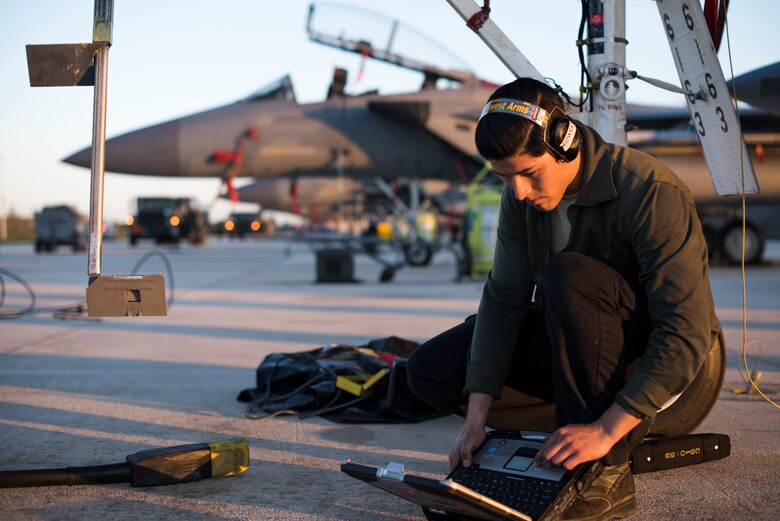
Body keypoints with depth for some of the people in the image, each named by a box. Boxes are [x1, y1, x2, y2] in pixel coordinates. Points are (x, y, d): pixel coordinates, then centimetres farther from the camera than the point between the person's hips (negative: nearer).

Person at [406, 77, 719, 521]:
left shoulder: (651, 193, -28)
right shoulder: (522, 195, -7)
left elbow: (687, 334, -32)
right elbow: (503, 298, -8)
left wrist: (604, 430, -37)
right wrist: (478, 417, -16)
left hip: (655, 352, -7)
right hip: (573, 344, 7)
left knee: (569, 275, -37)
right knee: (431, 369, -4)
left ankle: (607, 475, -24)